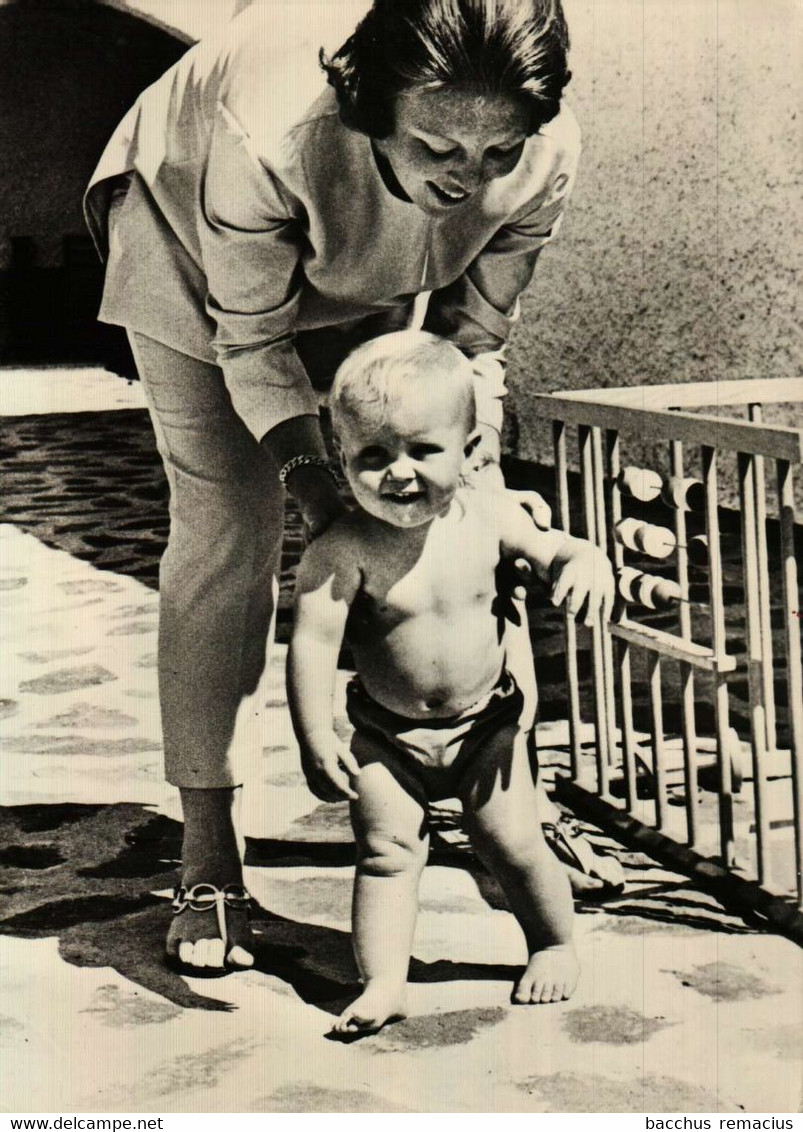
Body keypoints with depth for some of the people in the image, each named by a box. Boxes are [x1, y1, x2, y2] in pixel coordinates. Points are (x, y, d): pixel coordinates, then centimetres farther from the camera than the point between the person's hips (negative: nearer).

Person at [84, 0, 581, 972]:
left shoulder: (546, 157, -33)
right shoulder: (272, 128, -44)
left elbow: (473, 329, -15)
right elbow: (252, 333, -27)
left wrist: (475, 473, -24)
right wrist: (310, 473, -36)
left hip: (385, 286, 4)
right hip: (199, 241, -3)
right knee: (225, 529, -10)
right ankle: (207, 851, 0)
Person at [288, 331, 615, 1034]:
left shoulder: (488, 518, -10)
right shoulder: (343, 552, -21)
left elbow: (555, 548, 6)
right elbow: (313, 642, -23)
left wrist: (587, 564, -18)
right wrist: (316, 737, -30)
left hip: (487, 722, 1)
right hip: (386, 733, -1)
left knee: (512, 843, 2)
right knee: (386, 849, -6)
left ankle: (555, 945, 26)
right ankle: (383, 982, 3)